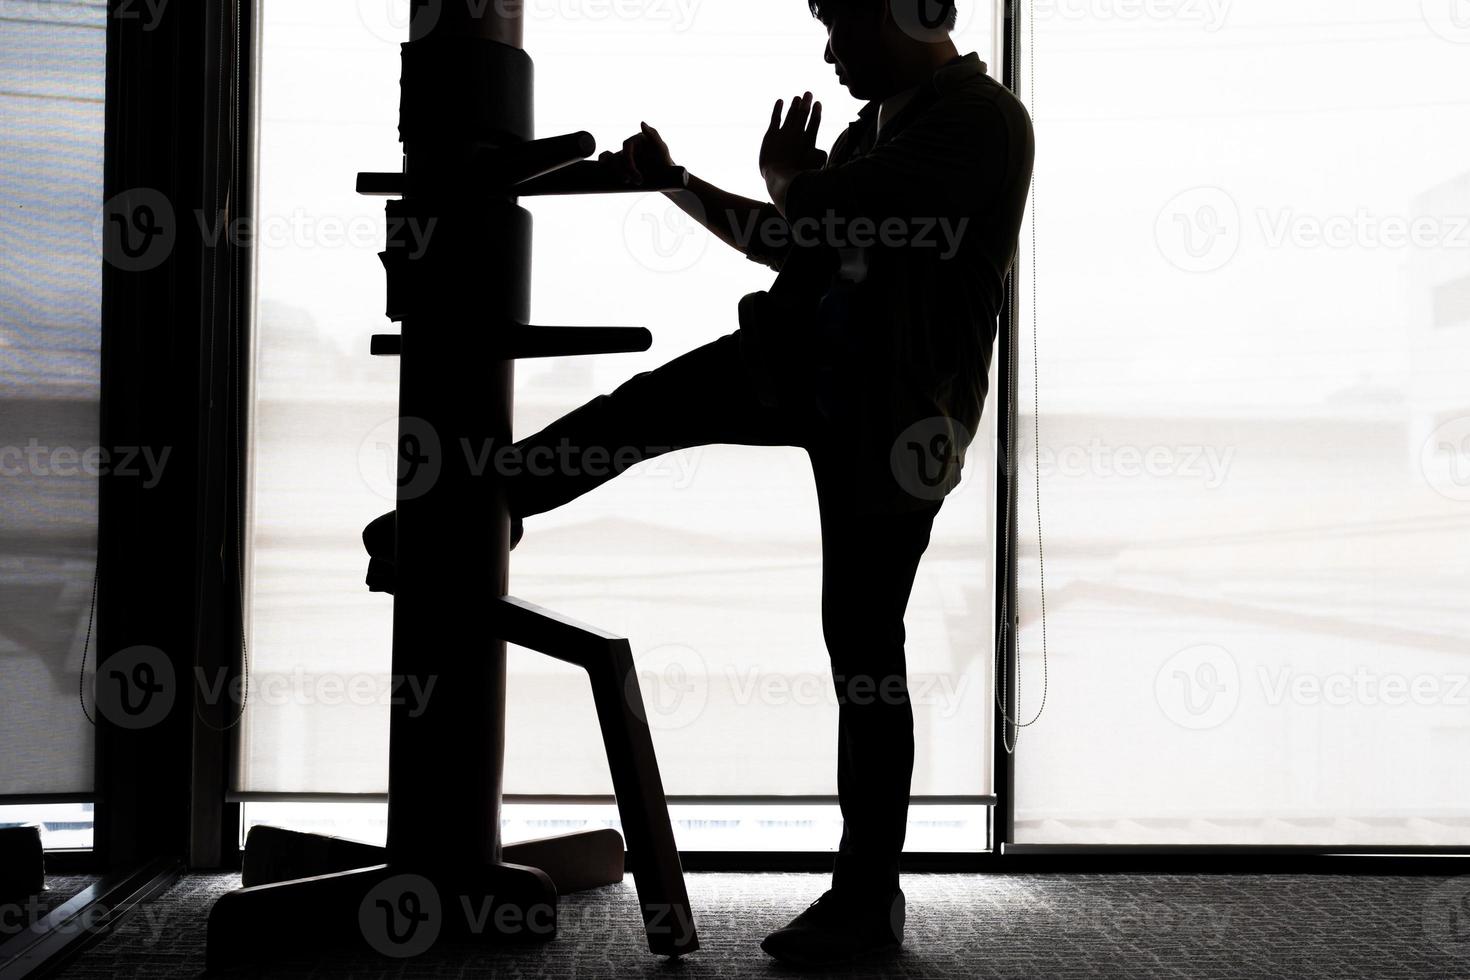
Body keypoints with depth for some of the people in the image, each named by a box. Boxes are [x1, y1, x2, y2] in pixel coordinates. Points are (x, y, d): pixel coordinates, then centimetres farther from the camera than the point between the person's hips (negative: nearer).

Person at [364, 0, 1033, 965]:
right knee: (640, 406, 9)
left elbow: (810, 226, -25)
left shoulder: (984, 122, -17)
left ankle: (868, 899, 9)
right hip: (806, 363, 8)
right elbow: (789, 244, 23)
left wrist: (788, 182, -6)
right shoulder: (883, 122, 12)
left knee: (864, 644, -3)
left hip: (893, 419, -8)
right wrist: (670, 181, 20)